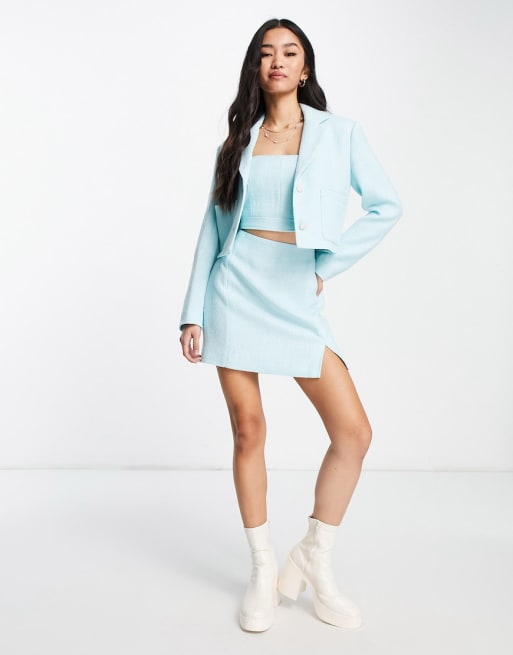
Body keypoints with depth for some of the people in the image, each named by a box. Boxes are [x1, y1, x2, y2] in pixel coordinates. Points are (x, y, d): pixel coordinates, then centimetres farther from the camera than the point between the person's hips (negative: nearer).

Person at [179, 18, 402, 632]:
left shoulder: (339, 131, 8)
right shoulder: (238, 141, 12)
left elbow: (386, 205, 3)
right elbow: (213, 229, 10)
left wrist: (326, 265, -4)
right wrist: (193, 313, 3)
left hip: (296, 296, 0)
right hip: (236, 289, 1)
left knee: (353, 430, -9)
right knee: (248, 431, 1)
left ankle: (314, 559, 13)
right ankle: (263, 569, 19)